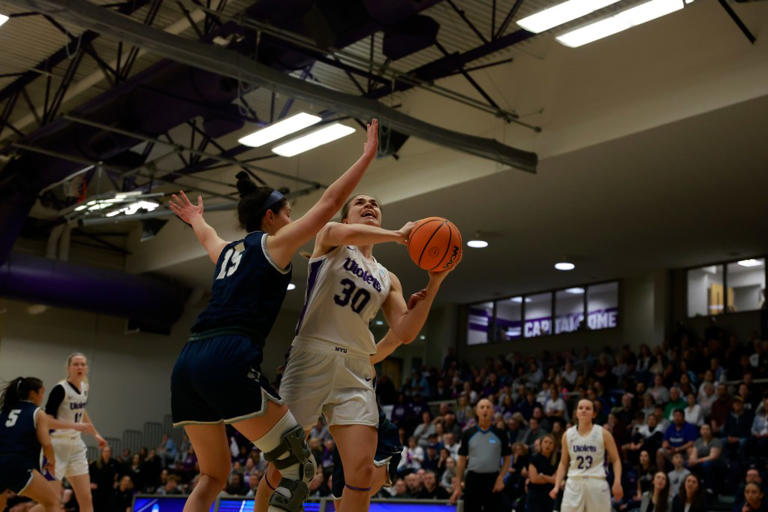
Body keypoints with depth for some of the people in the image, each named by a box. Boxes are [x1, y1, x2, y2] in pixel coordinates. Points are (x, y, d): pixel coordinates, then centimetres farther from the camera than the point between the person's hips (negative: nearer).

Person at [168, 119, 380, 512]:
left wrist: (195, 218, 74)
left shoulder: (227, 251, 27)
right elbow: (329, 202, 7)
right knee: (300, 468, 0)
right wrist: (368, 155, 16)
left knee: (213, 475, 21)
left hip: (188, 361, 8)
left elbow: (206, 236, 52)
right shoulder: (274, 243, 8)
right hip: (230, 361, -8)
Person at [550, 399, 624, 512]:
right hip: (574, 484, 1)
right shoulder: (568, 435, 6)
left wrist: (617, 482, -12)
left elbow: (616, 460, 2)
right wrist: (557, 486, 4)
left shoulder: (603, 434, 0)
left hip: (597, 484, -1)